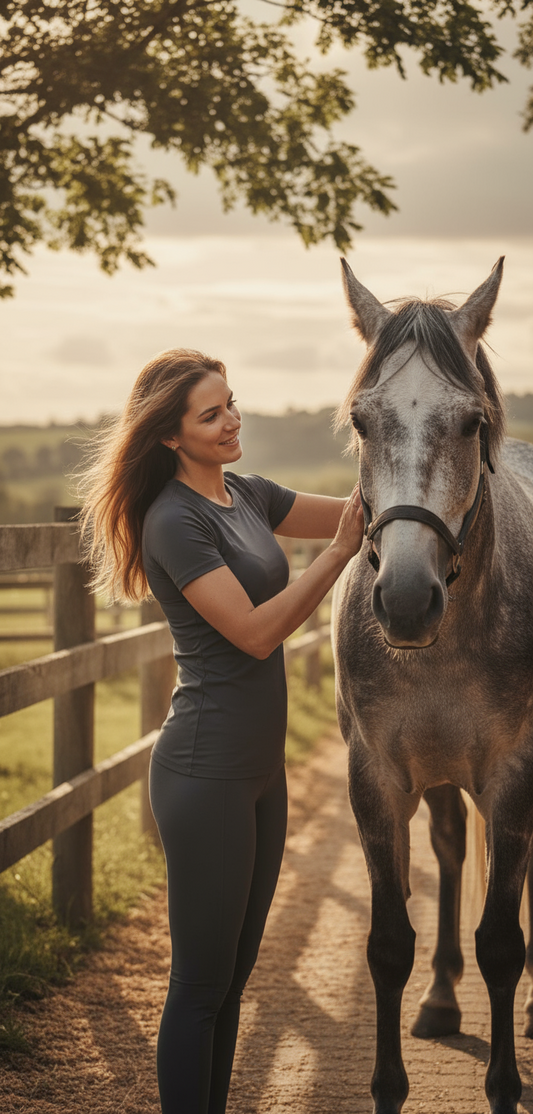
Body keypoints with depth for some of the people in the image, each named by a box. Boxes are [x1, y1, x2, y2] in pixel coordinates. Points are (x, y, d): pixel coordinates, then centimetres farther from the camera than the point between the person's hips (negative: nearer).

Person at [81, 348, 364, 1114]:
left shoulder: (246, 495, 10)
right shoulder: (175, 520, -16)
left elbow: (355, 512, 16)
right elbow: (256, 633, -20)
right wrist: (340, 552, -22)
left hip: (261, 767, 9)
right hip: (207, 772, -9)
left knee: (234, 977, 16)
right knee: (200, 983, 0)